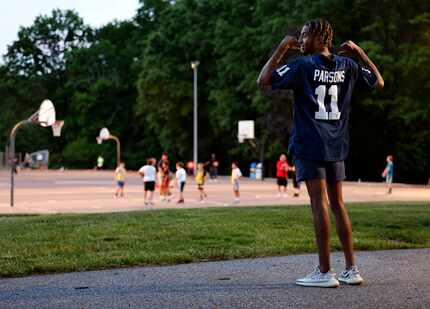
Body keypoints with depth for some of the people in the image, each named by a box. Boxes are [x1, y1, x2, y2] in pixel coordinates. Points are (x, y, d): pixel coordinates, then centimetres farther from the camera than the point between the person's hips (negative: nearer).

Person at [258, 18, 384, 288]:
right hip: (337, 145, 5)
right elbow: (379, 83, 20)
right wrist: (359, 51, 21)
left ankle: (325, 272, -3)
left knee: (320, 204, -5)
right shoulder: (347, 66, 7)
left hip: (309, 145, -5)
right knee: (337, 203, 12)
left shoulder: (303, 65, -8)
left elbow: (264, 81, -11)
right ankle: (352, 269, 13)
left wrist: (282, 48, -3)